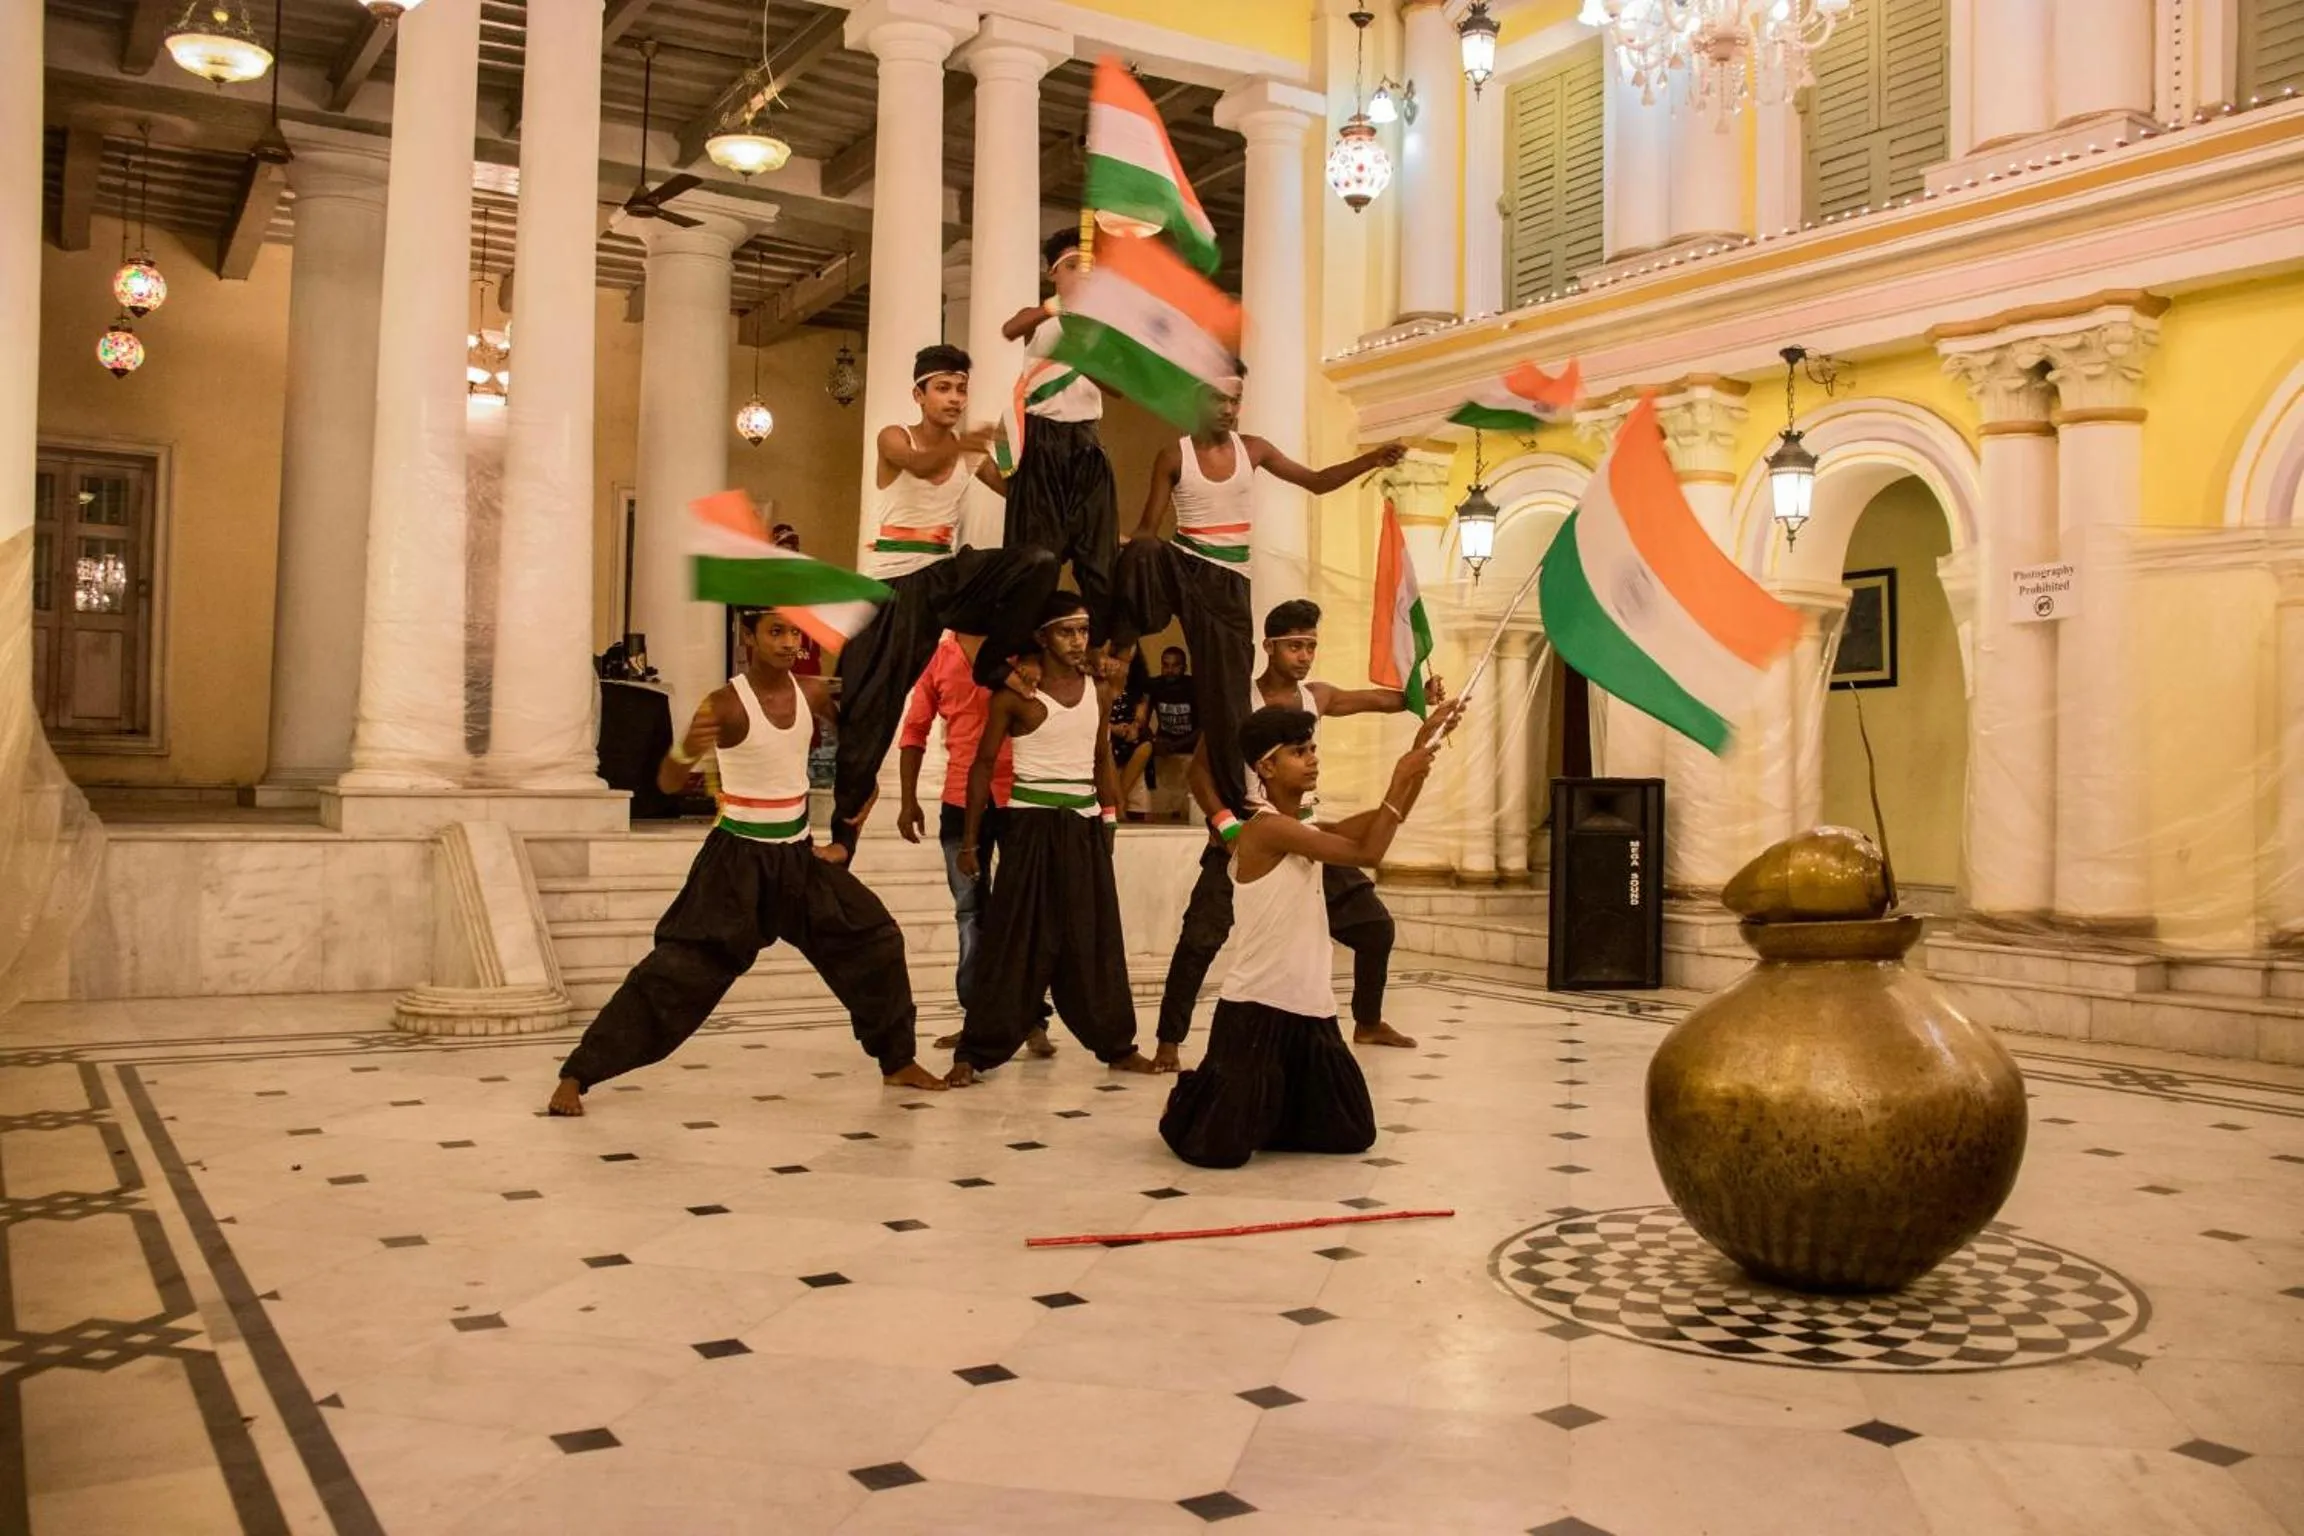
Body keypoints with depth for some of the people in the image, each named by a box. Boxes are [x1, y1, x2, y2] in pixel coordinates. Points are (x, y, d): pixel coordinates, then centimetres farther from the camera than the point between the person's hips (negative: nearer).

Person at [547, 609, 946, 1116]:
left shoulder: (812, 693, -2)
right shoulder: (726, 704, -18)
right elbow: (667, 784, -24)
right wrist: (685, 750, -44)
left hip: (798, 855, 6)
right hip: (738, 859, -6)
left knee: (877, 940, 7)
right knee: (678, 967, -11)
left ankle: (897, 1062, 24)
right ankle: (575, 1076, -3)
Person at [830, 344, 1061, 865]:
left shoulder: (969, 453, 7)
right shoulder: (894, 439, -6)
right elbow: (920, 465, -29)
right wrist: (963, 442, -47)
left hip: (945, 576, 4)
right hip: (891, 585, -4)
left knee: (1038, 562, -21)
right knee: (868, 706, -5)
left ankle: (994, 665, -2)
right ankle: (845, 827, 10)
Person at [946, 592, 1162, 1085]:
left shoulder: (1097, 691, 7)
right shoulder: (1017, 691, -8)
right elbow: (983, 765, -5)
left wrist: (1109, 819, 16)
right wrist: (970, 840, -5)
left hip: (1086, 826, 5)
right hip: (1033, 823, -5)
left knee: (1096, 941, 11)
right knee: (1017, 942, -4)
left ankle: (1118, 1046, 22)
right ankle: (974, 1053, 3)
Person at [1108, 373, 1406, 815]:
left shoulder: (1252, 449, 6)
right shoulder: (1174, 456, -2)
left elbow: (1316, 482, 11)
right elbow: (1148, 527, -2)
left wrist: (1372, 460, -2)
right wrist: (1130, 555, -23)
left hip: (1227, 582, 2)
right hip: (1181, 566, -2)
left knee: (1227, 696, -2)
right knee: (1140, 558, -40)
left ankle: (1233, 804, 5)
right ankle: (1114, 654, -25)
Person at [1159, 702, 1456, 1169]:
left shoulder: (1307, 834, 12)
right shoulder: (1266, 828, -16)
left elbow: (1385, 820, 6)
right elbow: (1367, 853, -19)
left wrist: (1421, 747, -3)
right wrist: (1401, 779, -15)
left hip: (1310, 1010, 8)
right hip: (1256, 1009, -8)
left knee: (1353, 1133, 14)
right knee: (1221, 1148, -8)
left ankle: (1265, 1114, 35)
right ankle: (1189, 1103, 26)